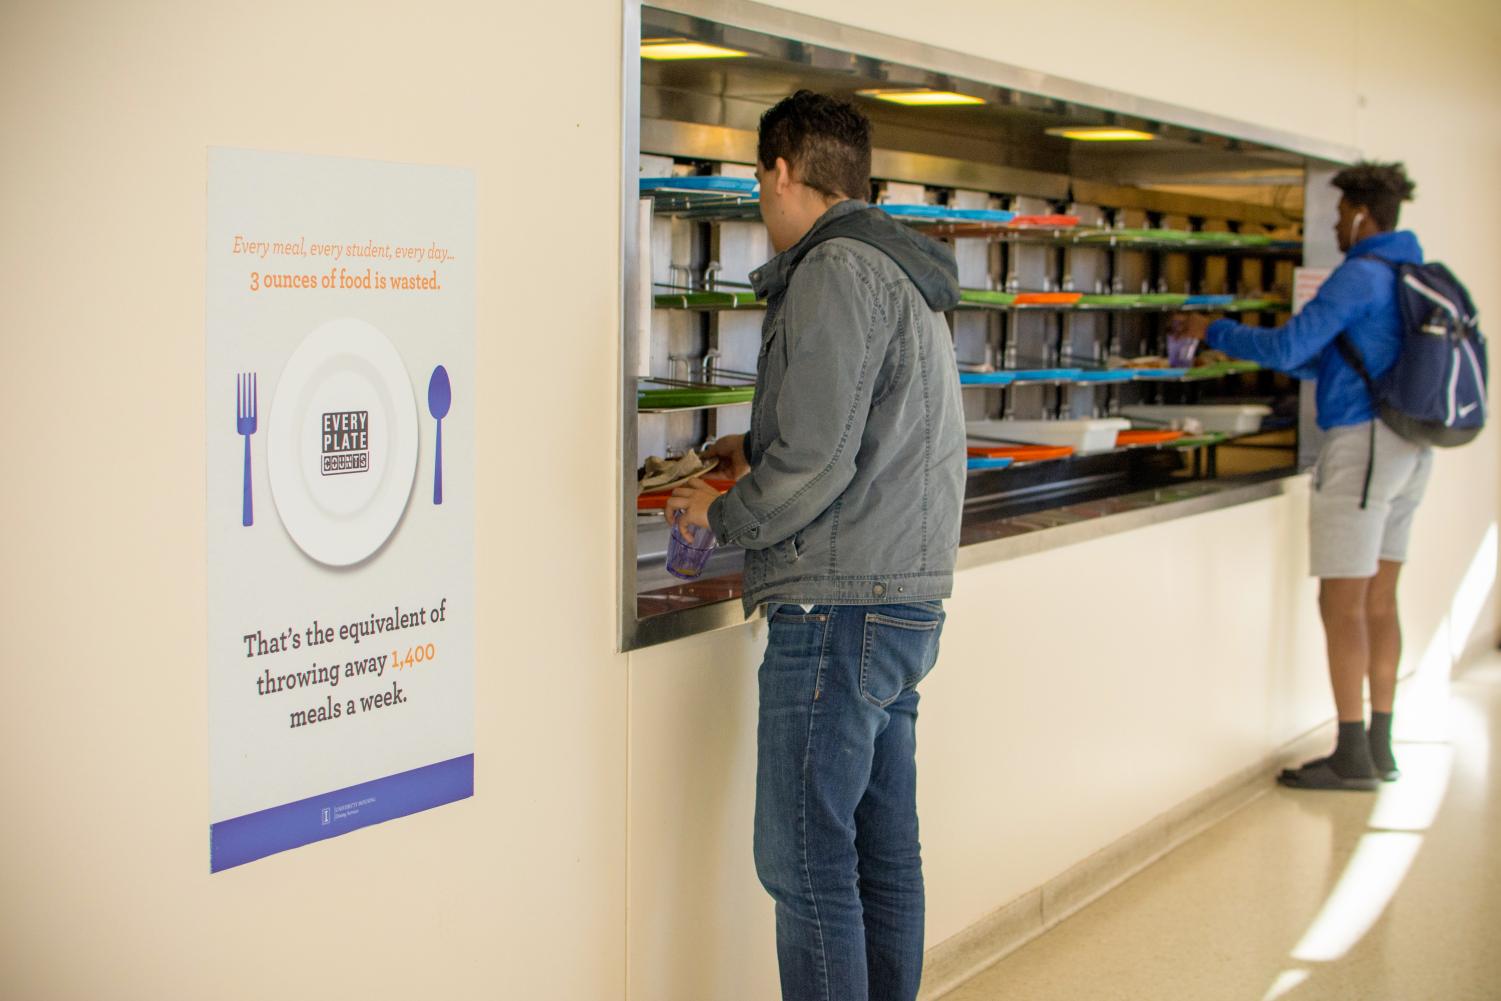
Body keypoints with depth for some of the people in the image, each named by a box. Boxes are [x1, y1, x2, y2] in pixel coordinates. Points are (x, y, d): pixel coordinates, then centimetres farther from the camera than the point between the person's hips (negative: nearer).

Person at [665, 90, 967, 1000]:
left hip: (839, 608, -10)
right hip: (908, 598, 10)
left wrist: (720, 514, -3)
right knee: (886, 852, 14)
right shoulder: (912, 280, 18)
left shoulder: (836, 272, -13)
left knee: (807, 866, -4)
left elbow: (815, 464, -19)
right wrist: (758, 453, 28)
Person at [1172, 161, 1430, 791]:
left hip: (1362, 444, -9)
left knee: (1341, 603, -5)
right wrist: (1263, 348, 23)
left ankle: (1352, 758, -3)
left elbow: (1287, 348, -16)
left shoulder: (1362, 274, -13)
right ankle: (1378, 749, 16)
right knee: (1378, 601, 12)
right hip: (1408, 447, 9)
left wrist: (1214, 332, -2)